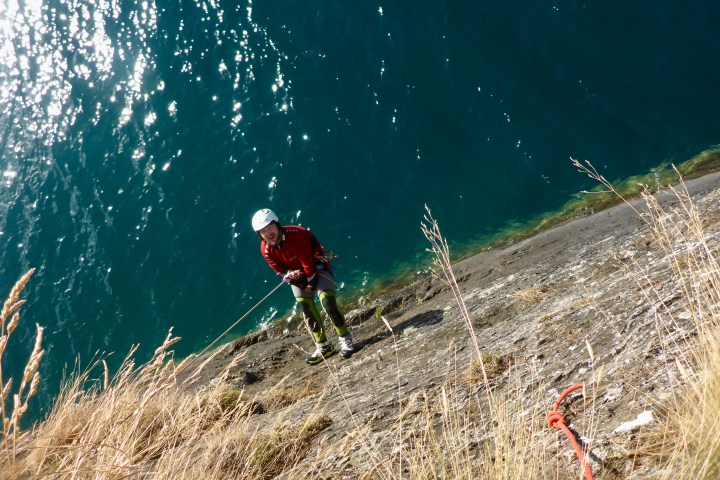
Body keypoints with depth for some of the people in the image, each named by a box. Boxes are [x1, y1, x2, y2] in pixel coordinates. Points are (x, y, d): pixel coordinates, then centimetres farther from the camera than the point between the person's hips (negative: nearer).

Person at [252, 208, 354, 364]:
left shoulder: (295, 236, -34)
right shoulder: (266, 249, -16)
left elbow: (308, 263, -24)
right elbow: (281, 271, -7)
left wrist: (312, 284, -13)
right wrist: (303, 285, -10)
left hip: (317, 267, -5)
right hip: (297, 274, 5)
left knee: (328, 303, -21)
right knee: (307, 309, -2)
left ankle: (346, 340, -6)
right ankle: (323, 347, 9)